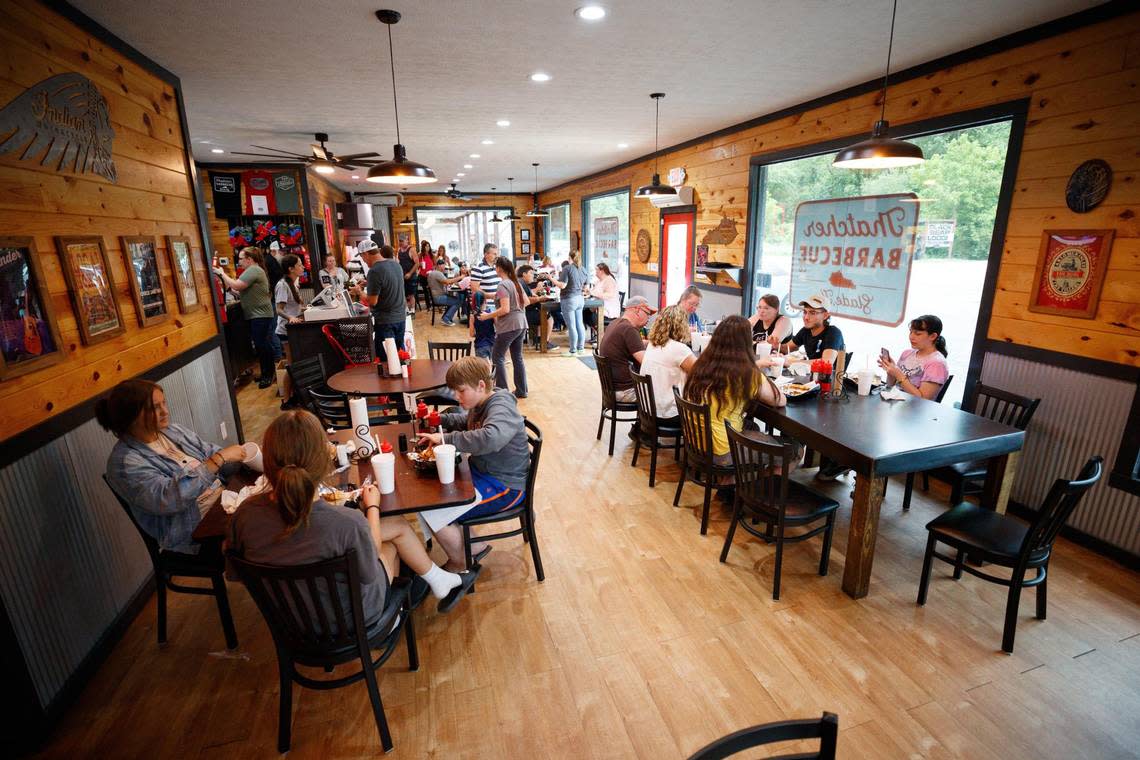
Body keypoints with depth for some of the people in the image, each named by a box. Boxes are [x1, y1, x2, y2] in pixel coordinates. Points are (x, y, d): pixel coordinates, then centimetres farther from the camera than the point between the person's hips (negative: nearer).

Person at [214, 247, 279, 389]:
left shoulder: (253, 270, -13)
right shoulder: (253, 270, 21)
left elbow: (236, 285, -21)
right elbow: (244, 293, 20)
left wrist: (222, 273, -9)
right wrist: (229, 288, 7)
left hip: (260, 316, -11)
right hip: (257, 315, 11)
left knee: (263, 345, -6)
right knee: (261, 345, 13)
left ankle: (270, 375, 1)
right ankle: (266, 373, 21)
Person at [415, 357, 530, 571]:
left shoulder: (502, 407, -23)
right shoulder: (480, 403, 6)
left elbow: (490, 438, -46)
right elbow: (466, 421, 30)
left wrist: (446, 439, -36)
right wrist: (441, 419, 12)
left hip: (504, 486, -10)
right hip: (480, 471, 10)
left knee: (431, 513, -15)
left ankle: (459, 564, 13)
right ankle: (475, 547, 16)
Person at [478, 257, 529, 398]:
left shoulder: (503, 285, -14)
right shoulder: (516, 282, 10)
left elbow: (505, 309, -21)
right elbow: (527, 302, 16)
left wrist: (487, 316, -13)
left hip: (509, 326, -8)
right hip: (521, 324, 8)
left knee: (497, 357, 3)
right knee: (517, 358, 14)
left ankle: (502, 391, 4)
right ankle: (521, 391, 19)